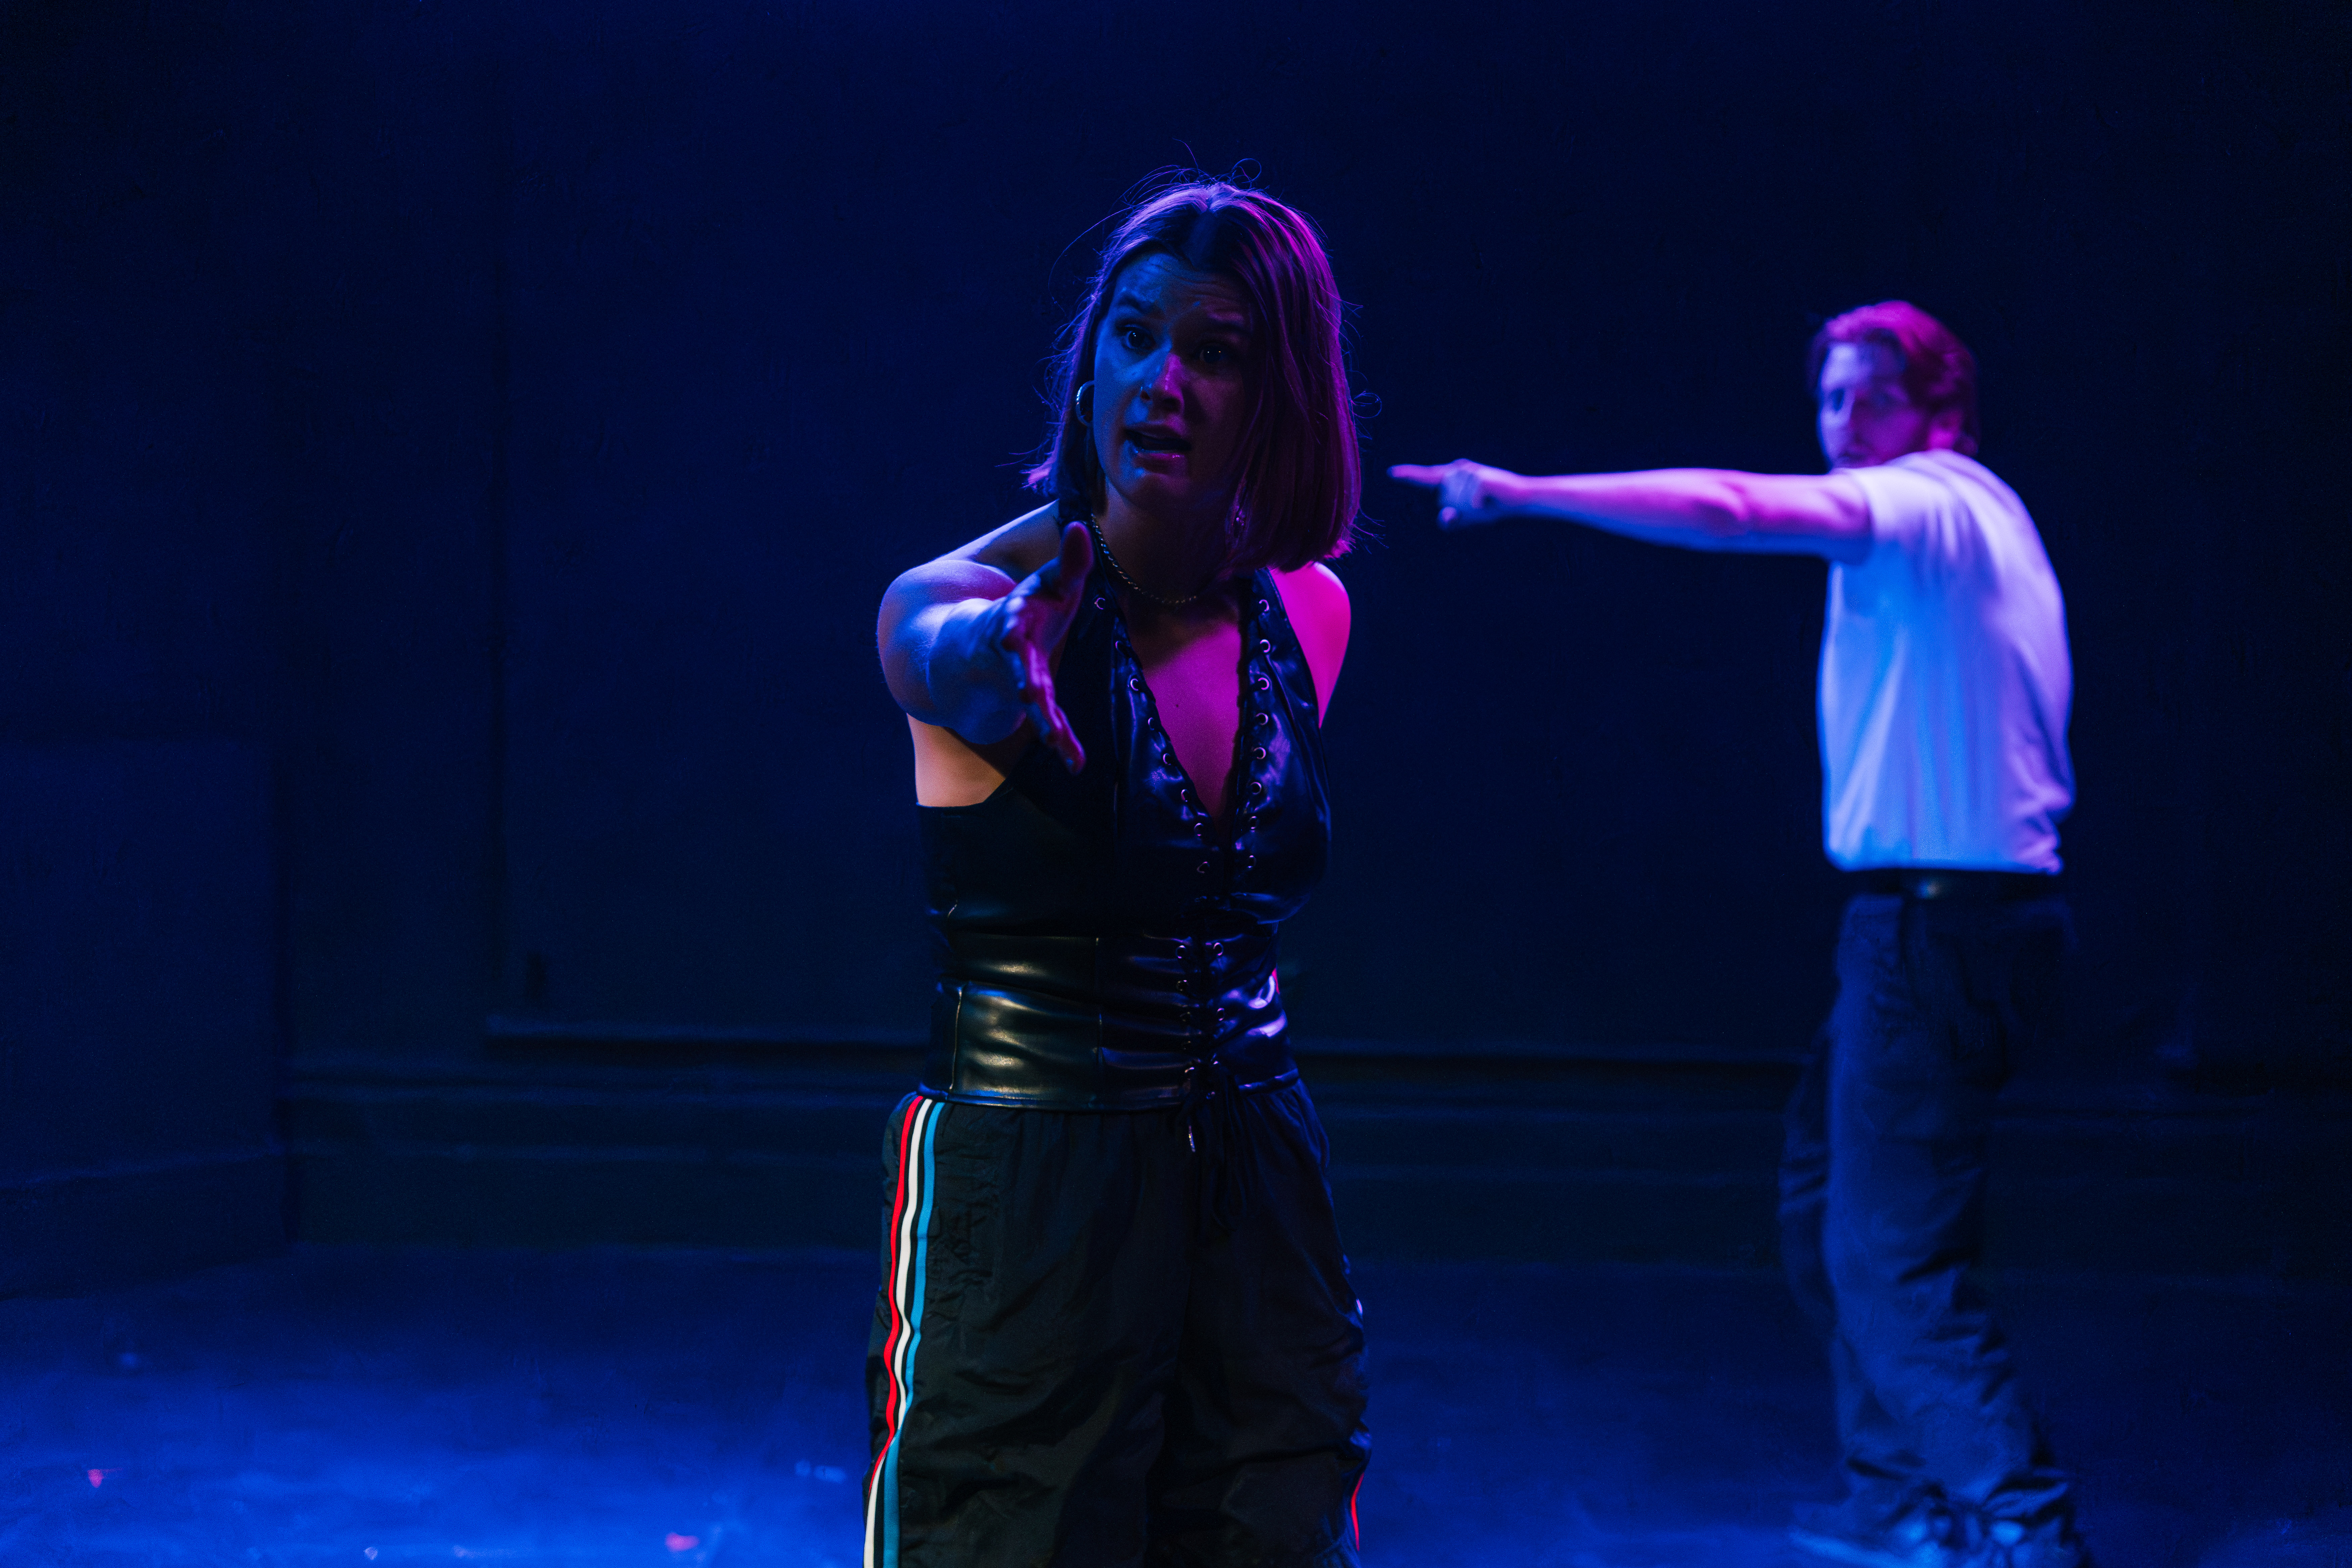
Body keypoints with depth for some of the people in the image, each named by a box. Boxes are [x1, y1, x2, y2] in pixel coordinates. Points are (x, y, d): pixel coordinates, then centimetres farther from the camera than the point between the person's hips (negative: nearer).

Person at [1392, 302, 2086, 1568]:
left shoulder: (1924, 506, -12)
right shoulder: (1981, 515, 19)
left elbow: (1731, 510, -27)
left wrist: (1524, 493, -28)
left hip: (1934, 927, -10)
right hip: (1977, 909, 10)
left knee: (1890, 1254, -7)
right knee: (1827, 1213, 18)